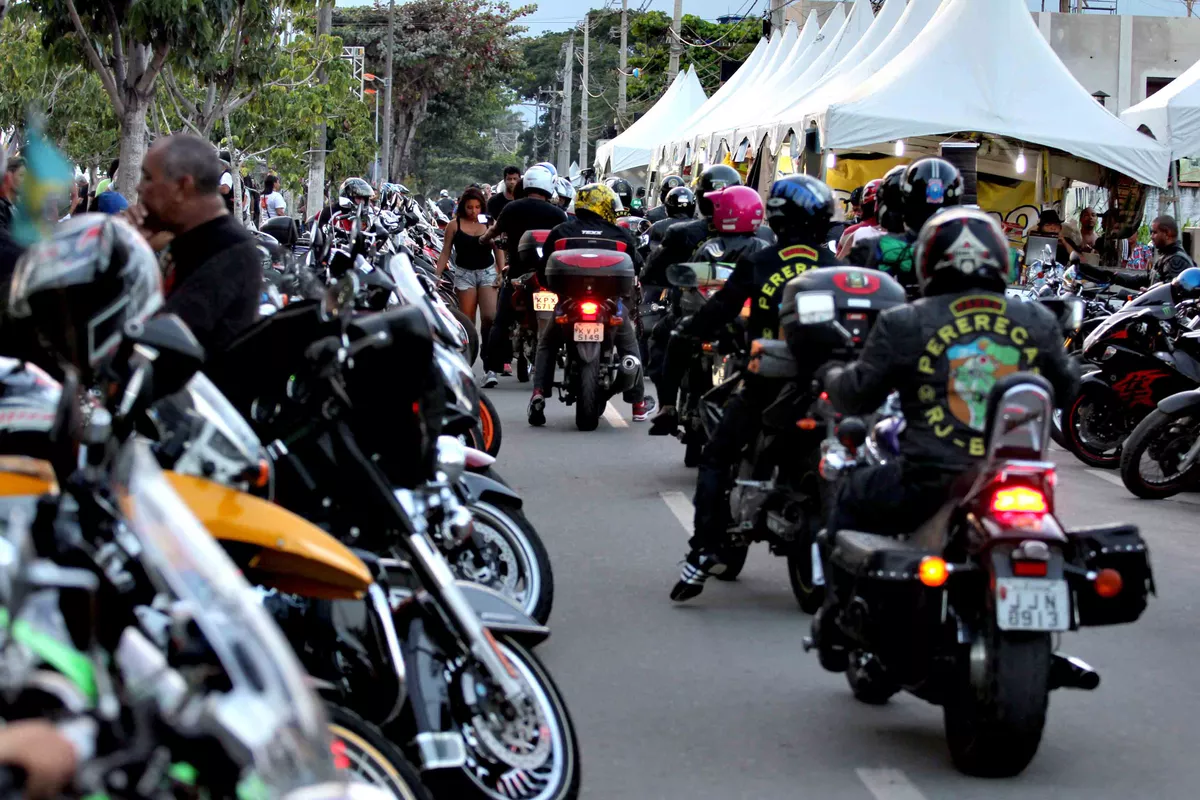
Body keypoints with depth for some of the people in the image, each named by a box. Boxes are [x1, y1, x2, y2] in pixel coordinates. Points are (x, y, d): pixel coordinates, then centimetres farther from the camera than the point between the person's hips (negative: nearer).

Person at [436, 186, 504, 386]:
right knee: (467, 322, 1)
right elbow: (445, 252, 5)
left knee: (489, 317, -15)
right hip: (464, 274, 0)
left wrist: (501, 273, -1)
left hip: (487, 272, 0)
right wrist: (437, 275, -3)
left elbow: (498, 250, 10)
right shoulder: (454, 225, 4)